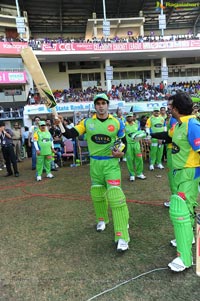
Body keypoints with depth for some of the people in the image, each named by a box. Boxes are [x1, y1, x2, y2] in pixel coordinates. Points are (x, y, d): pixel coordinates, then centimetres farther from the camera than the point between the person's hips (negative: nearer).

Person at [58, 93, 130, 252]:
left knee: (115, 196, -14)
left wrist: (121, 152, -10)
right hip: (95, 163, 3)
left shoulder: (117, 123, -1)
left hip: (111, 163, -3)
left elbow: (123, 141, 9)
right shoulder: (87, 122, 1)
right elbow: (71, 134, -5)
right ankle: (102, 219, 44)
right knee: (97, 194, 16)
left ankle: (122, 237, -7)